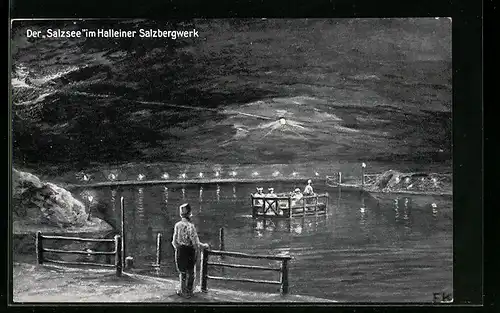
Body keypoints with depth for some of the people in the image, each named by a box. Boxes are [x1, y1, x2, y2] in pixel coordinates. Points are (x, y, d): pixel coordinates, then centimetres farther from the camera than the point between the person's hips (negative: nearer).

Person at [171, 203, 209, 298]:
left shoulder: (177, 225, -6)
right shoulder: (191, 226, -20)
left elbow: (174, 242, 1)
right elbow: (196, 244, -18)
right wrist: (205, 246, 0)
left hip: (180, 251, 4)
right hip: (190, 251, -4)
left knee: (182, 272, 19)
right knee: (190, 272, 14)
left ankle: (183, 291, 28)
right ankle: (188, 292, 23)